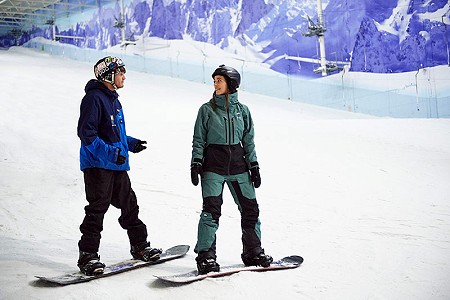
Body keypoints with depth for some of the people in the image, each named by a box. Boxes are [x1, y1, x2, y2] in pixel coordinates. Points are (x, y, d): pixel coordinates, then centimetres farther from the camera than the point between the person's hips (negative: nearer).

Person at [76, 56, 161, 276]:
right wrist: (110, 153, -25)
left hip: (117, 166, 9)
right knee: (97, 208, -6)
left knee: (129, 205, 14)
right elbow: (86, 133, -20)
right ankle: (87, 255, 3)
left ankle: (140, 246, 26)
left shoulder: (113, 99, 17)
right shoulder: (94, 98, -14)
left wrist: (131, 144, 15)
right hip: (97, 165, -9)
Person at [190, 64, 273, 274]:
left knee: (250, 208, 3)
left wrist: (254, 165, 7)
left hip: (238, 165, 3)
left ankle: (253, 252, 18)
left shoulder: (242, 110, 9)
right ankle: (206, 256, -4)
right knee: (211, 210, -12)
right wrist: (196, 163, -7)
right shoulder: (207, 110, 4)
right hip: (213, 165, -2)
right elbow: (199, 140, 4)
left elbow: (249, 141, 12)